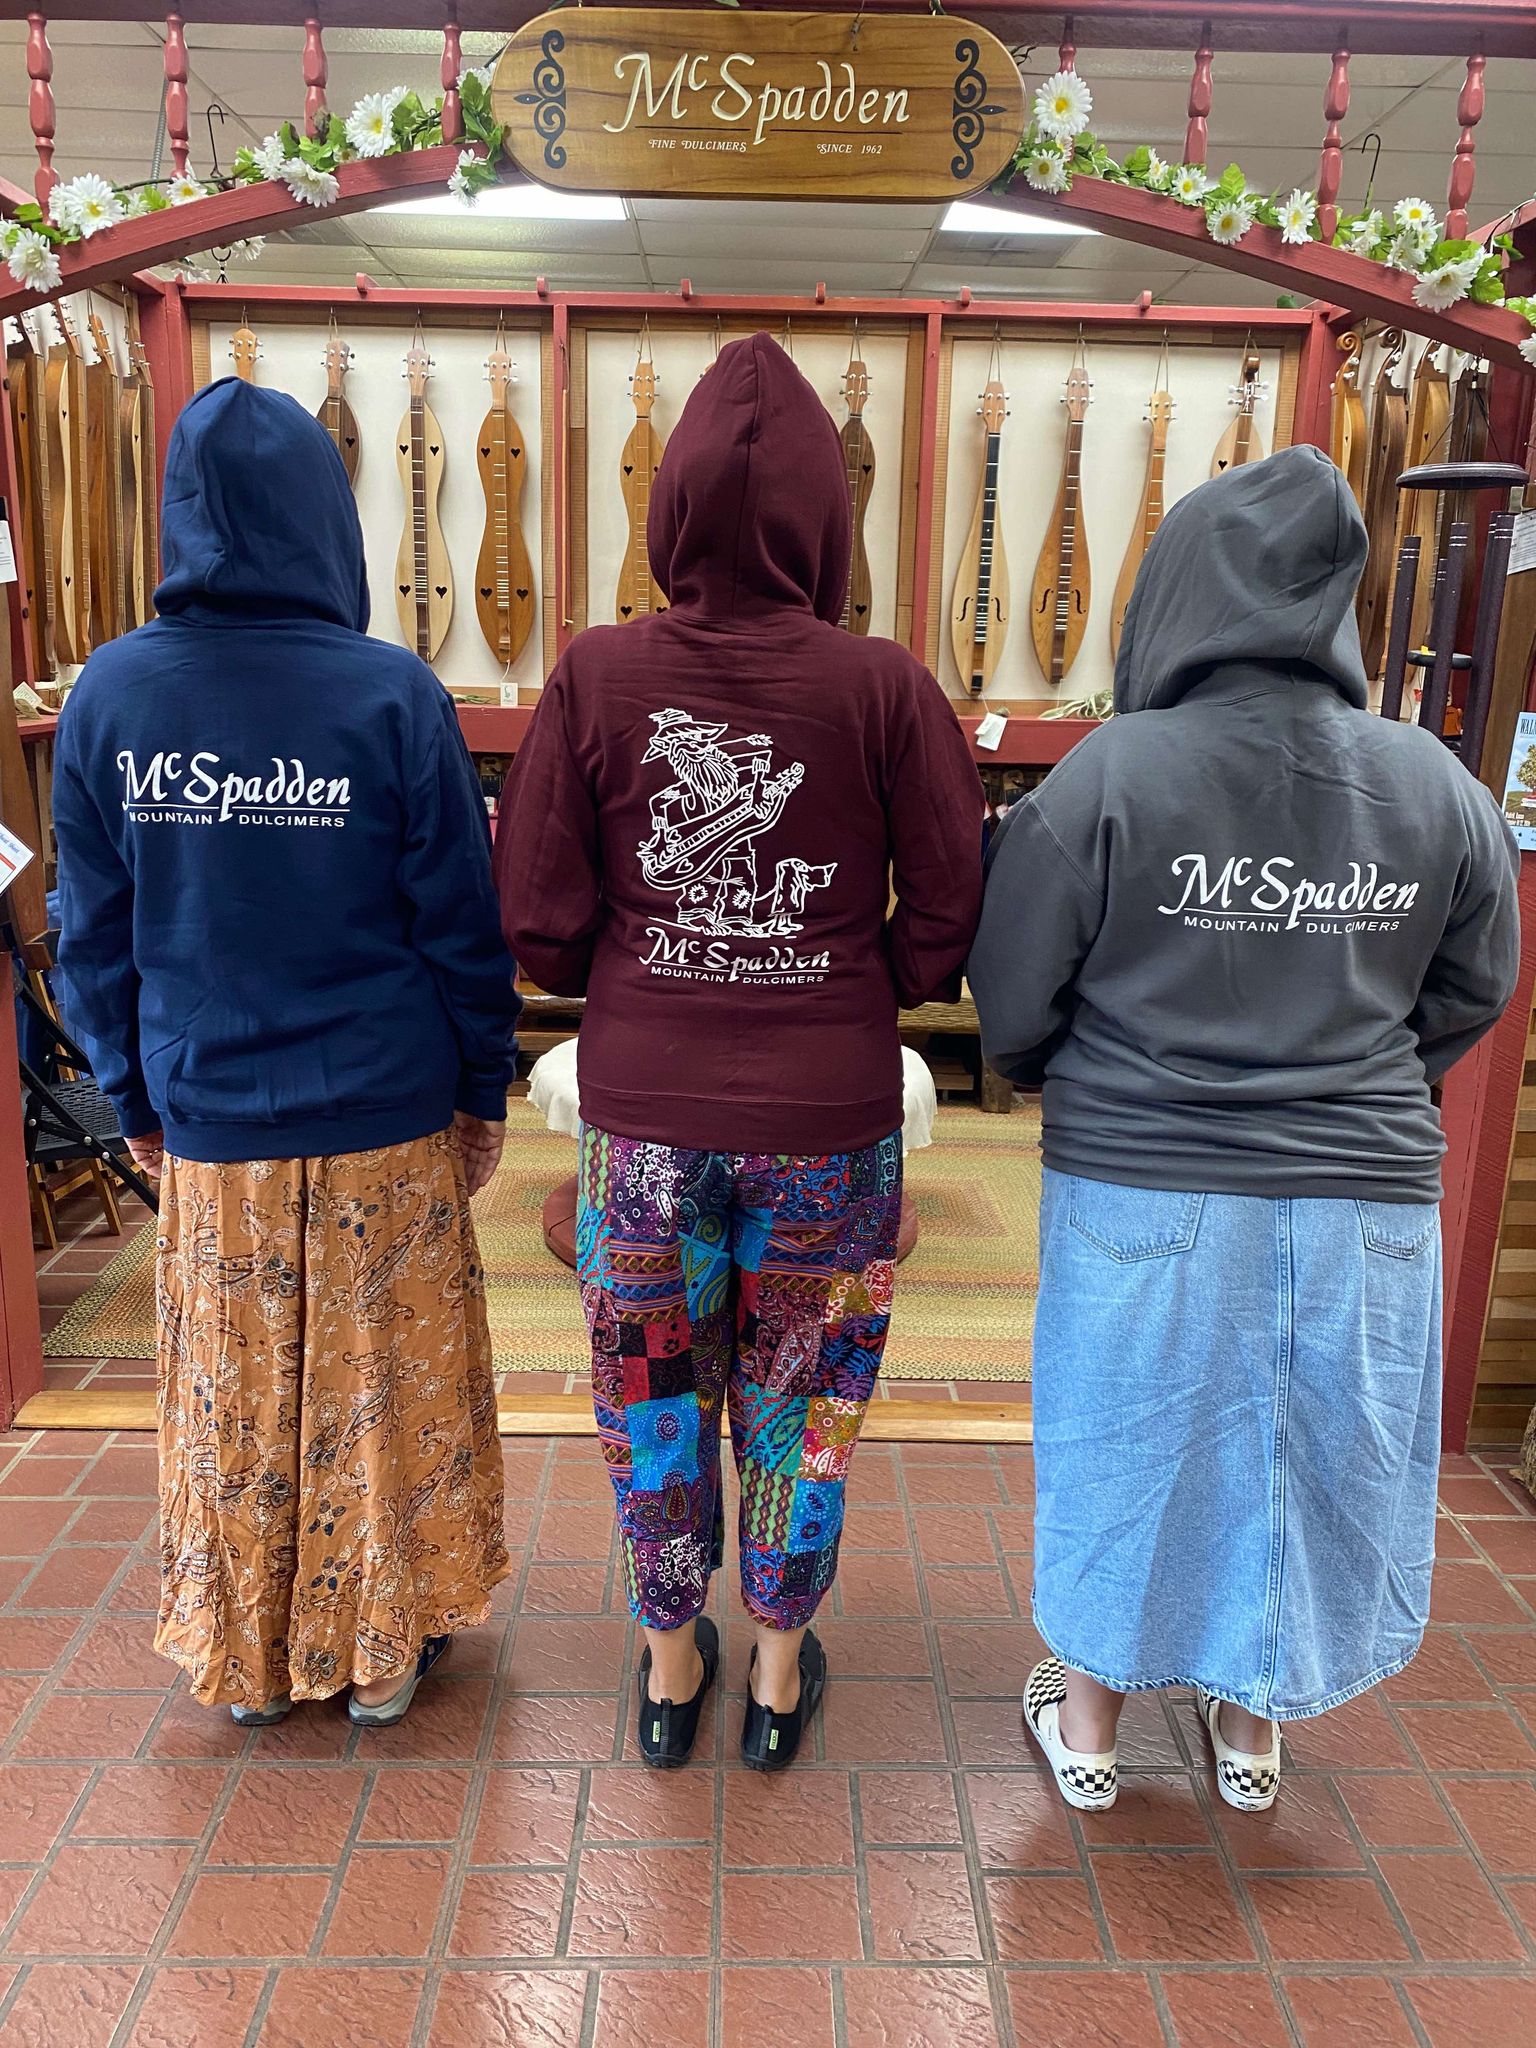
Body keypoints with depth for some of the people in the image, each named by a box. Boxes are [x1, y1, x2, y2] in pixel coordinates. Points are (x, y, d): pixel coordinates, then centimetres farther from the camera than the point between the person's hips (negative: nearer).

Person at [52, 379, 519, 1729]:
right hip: (384, 1121, -2)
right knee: (382, 1392, 15)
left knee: (235, 1402, 18)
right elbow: (460, 920, -8)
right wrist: (485, 1092, 4)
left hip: (207, 1125, 3)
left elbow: (93, 931, 2)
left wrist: (135, 1099, 13)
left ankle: (248, 1661, 36)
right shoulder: (391, 693, -13)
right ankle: (382, 1646, 33)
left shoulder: (109, 692, -4)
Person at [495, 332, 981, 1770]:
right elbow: (948, 924, -8)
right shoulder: (885, 690, -11)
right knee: (798, 1402, 19)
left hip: (644, 1111, 1)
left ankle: (669, 1665, 39)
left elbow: (539, 926, -7)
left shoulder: (595, 676, -9)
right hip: (831, 1118, 0)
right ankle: (777, 1671, 38)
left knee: (652, 1392, 20)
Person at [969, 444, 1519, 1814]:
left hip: (1144, 1195, -2)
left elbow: (1012, 1006, -10)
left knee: (1130, 1444, 17)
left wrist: (1092, 1081, 11)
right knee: (1311, 1457, 21)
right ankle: (1254, 1728, 41)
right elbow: (1472, 999, 5)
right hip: (1365, 1200, 3)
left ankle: (1088, 1724, 37)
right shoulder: (1440, 789, -6)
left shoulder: (1110, 774, -17)